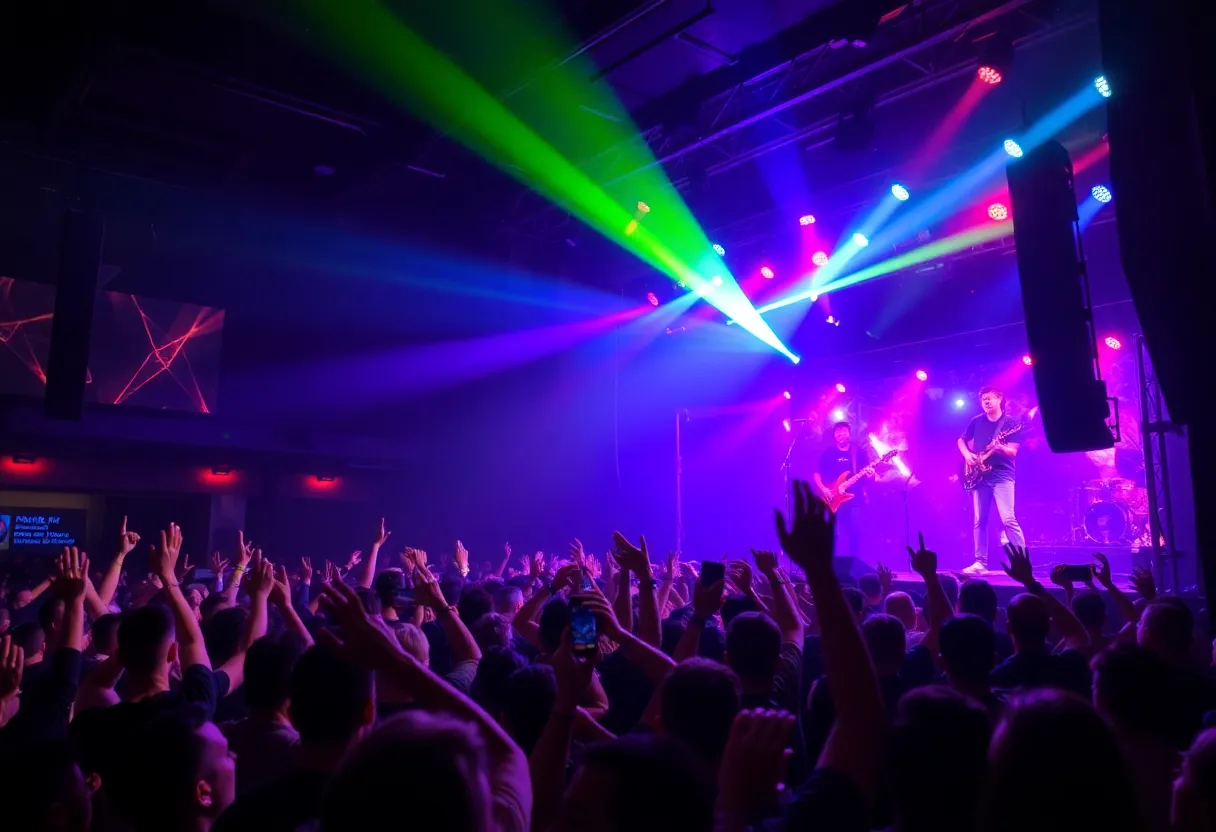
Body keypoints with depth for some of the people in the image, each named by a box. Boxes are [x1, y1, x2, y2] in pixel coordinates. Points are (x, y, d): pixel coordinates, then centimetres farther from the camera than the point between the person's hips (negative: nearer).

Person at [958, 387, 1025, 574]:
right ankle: (981, 562, 11)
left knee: (1008, 519, -15)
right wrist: (967, 454, 1)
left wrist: (1001, 448, -30)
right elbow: (961, 441, 21)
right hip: (980, 476, 4)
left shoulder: (1010, 423, -1)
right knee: (980, 521, 5)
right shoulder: (976, 422, 10)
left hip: (1002, 476, -4)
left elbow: (1013, 452, -8)